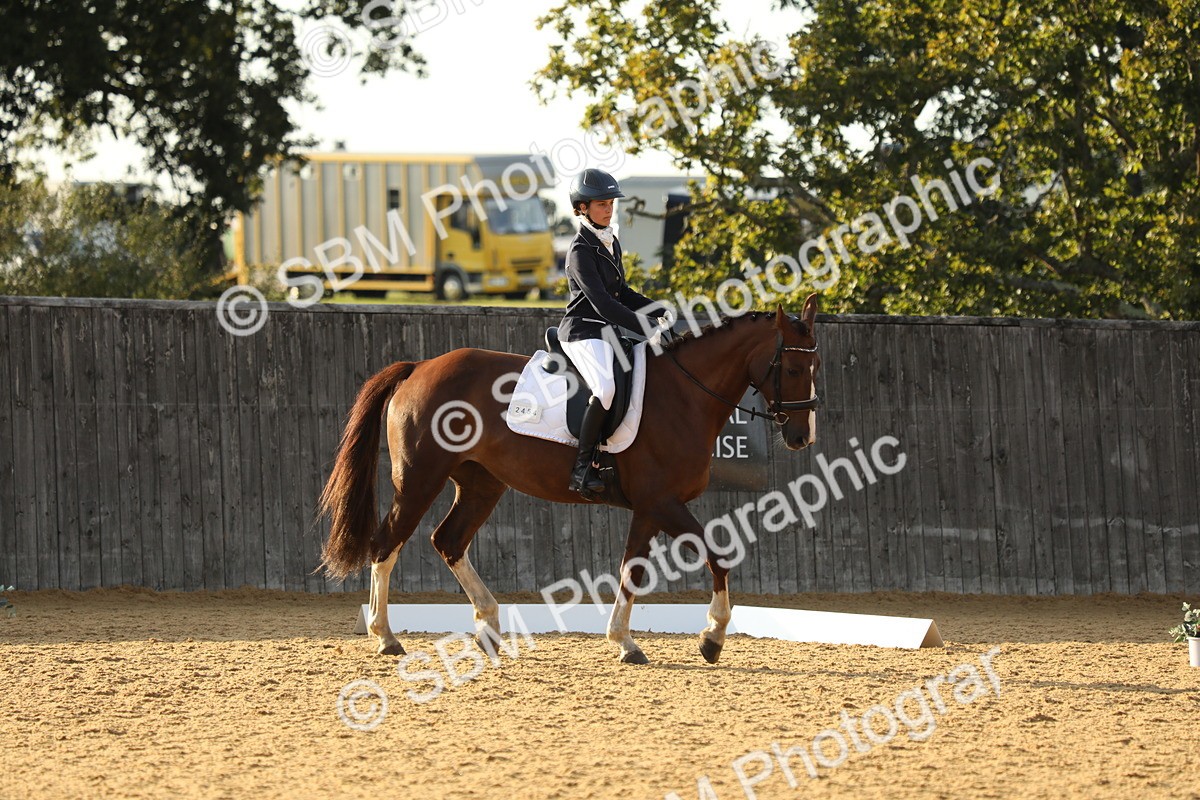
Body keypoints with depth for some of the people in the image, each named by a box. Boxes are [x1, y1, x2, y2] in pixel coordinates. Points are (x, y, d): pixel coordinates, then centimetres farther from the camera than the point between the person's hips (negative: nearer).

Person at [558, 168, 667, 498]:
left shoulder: (611, 244, 15)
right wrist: (647, 328, -26)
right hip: (583, 332, -10)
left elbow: (622, 295, 23)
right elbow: (602, 302, -21)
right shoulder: (581, 251, -13)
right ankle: (583, 467, -29)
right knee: (606, 387, -34)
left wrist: (661, 311, 8)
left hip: (608, 333, 10)